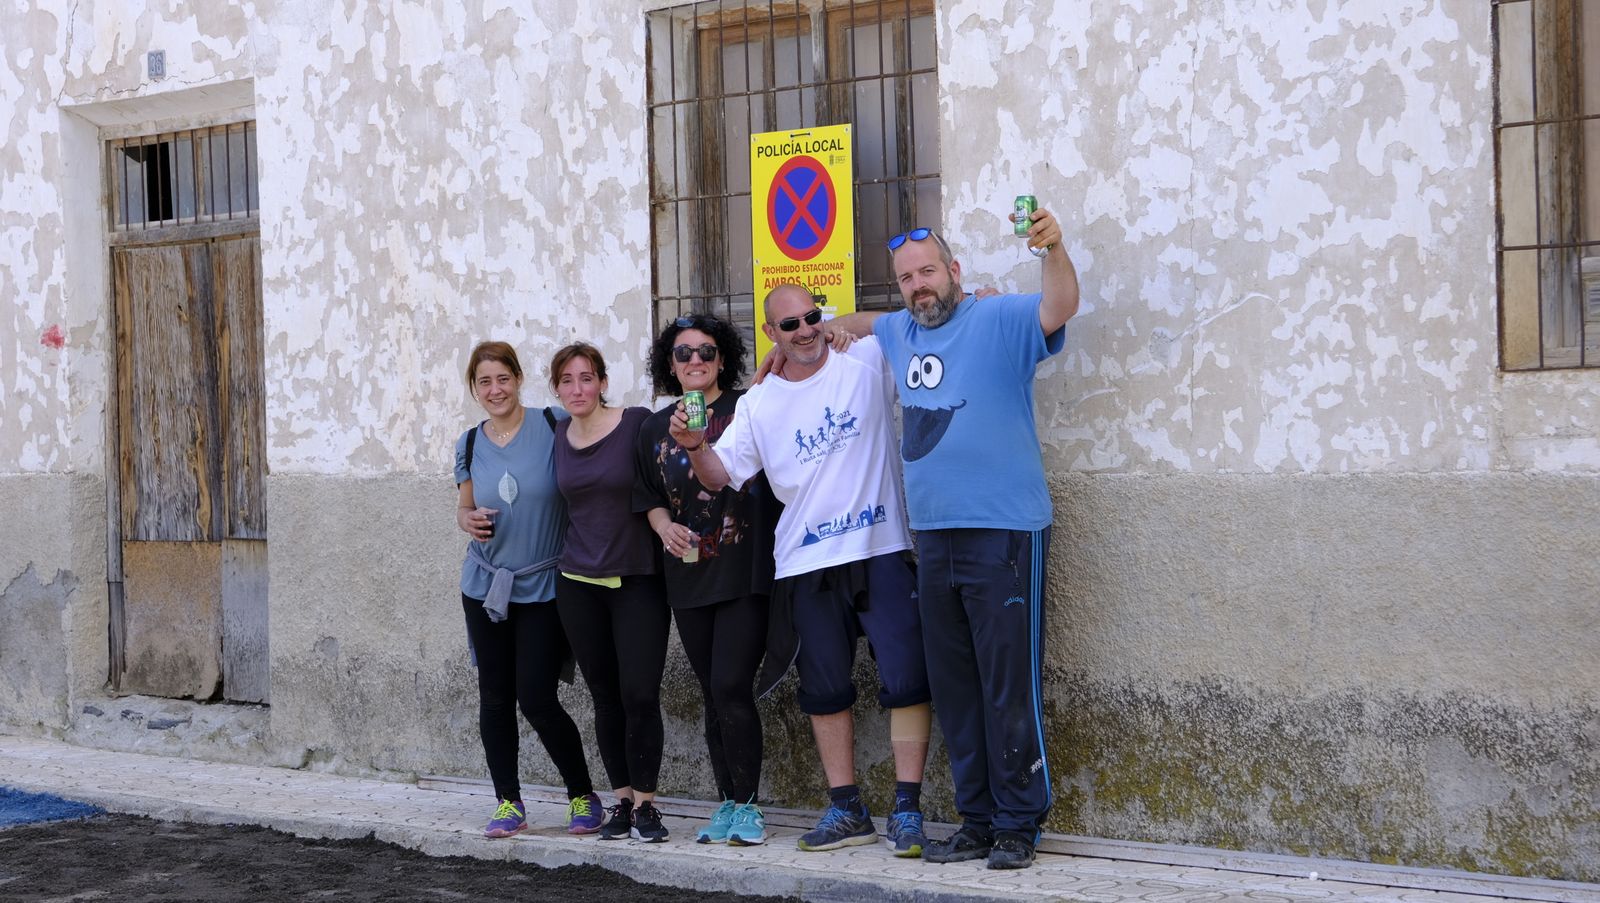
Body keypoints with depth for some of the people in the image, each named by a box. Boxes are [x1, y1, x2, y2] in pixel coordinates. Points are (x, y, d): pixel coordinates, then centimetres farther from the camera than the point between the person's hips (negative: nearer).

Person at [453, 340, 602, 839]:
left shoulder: (554, 428, -8)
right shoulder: (470, 445, 5)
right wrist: (468, 519, -7)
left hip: (544, 587, -4)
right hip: (486, 586, 4)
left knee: (537, 700, -6)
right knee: (495, 698, 7)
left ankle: (583, 797, 12)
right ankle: (508, 803, 19)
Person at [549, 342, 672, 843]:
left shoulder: (638, 423, -8)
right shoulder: (558, 436, 6)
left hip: (637, 580, -4)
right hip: (579, 583, 4)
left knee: (640, 695, -8)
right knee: (606, 697, 8)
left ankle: (645, 804, 5)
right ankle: (622, 800, 18)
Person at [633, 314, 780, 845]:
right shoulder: (656, 428, 12)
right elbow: (649, 496, 20)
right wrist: (664, 526, 1)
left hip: (746, 573, -5)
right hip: (689, 579, 5)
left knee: (730, 686, -12)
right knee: (713, 695, 9)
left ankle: (746, 806, -1)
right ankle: (727, 803, 18)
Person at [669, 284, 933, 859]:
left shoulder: (867, 363, 2)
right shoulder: (758, 405, 9)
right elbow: (720, 476, 7)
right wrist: (693, 446, -12)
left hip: (880, 551, -3)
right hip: (806, 564, 3)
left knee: (905, 679, -6)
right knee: (824, 691, 10)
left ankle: (908, 810, 2)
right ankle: (847, 810, 21)